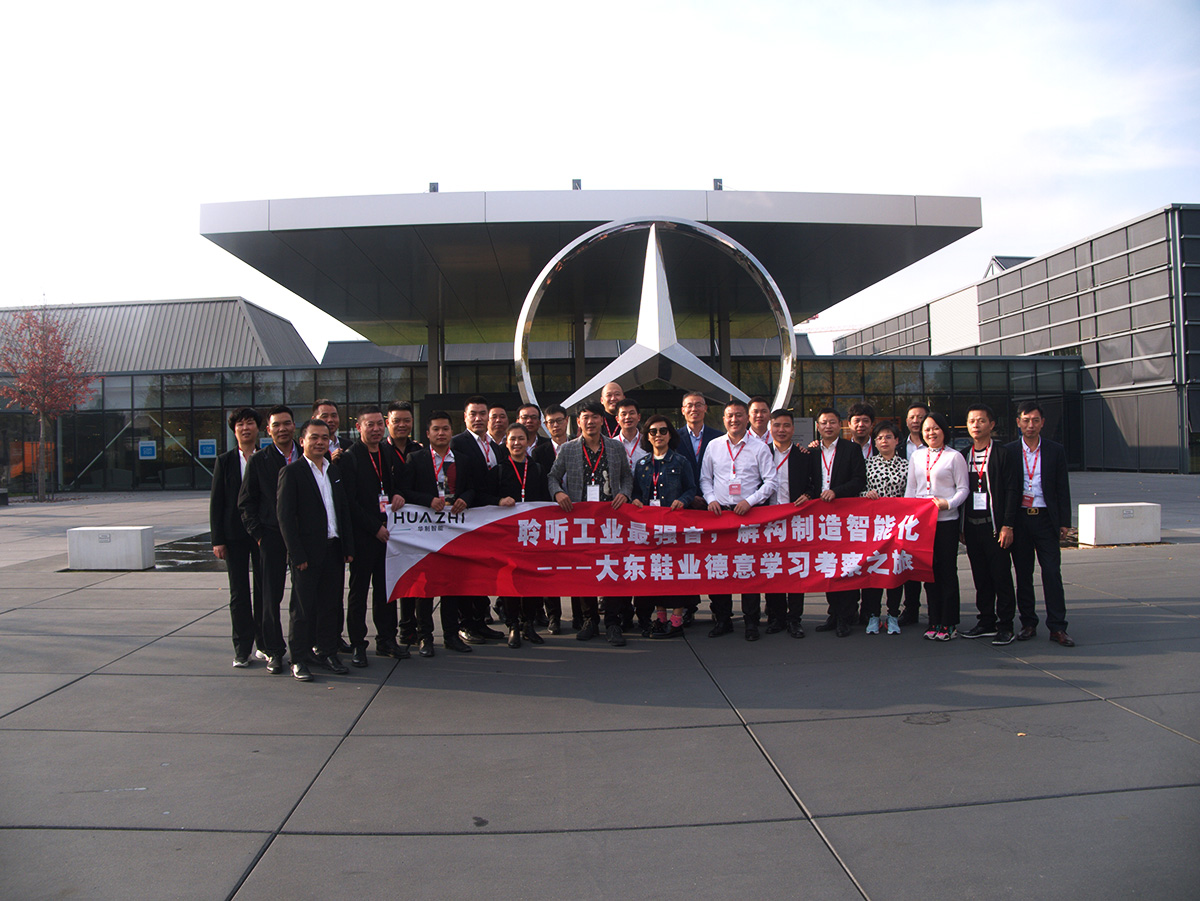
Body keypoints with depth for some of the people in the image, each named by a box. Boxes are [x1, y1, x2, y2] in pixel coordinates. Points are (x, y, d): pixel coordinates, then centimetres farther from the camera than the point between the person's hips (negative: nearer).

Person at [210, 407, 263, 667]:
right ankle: (242, 648, 13)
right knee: (239, 592, 5)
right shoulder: (225, 461, 4)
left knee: (264, 589, 6)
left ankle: (264, 644, 19)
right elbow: (216, 502, 3)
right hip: (234, 535, 1)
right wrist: (218, 540, -3)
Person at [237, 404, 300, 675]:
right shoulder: (259, 461, 2)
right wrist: (258, 533, -3)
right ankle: (273, 650, 13)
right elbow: (245, 502, 5)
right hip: (272, 535, -1)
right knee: (272, 594, 2)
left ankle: (302, 646, 19)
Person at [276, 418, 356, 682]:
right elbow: (285, 516, -9)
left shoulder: (335, 471, 14)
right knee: (302, 606, 2)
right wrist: (297, 554, -13)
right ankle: (298, 659, 12)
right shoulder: (291, 472, -5)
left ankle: (327, 651, 23)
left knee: (331, 603, 11)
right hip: (308, 551, -5)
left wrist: (348, 547, 9)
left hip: (334, 550, 6)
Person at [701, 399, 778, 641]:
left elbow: (770, 482, 2)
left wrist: (749, 501, -10)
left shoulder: (759, 448, 4)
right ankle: (722, 619, 12)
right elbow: (705, 478, 17)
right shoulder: (713, 446, 11)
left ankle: (751, 621, 5)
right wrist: (711, 499, 0)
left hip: (750, 512, -2)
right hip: (720, 511, 2)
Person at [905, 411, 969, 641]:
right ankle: (935, 621, 17)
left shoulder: (954, 456, -1)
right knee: (929, 570, 8)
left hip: (946, 520, -4)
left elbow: (963, 488, -2)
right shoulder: (916, 456, 12)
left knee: (947, 571, 0)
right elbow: (910, 487, 15)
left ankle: (949, 624, 8)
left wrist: (948, 503, -18)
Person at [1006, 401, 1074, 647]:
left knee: (1052, 573, -3)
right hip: (1019, 519, 1)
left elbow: (1062, 488, 5)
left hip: (1046, 518, 0)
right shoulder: (1009, 451, 3)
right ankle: (1028, 623, 17)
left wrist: (1064, 522, 0)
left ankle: (1057, 627, 2)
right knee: (1023, 573, 7)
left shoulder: (1055, 450, 5)